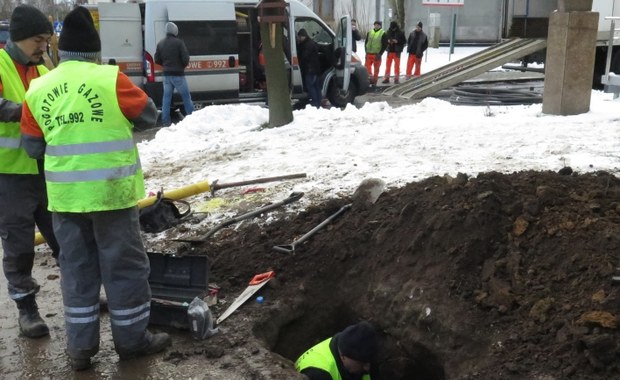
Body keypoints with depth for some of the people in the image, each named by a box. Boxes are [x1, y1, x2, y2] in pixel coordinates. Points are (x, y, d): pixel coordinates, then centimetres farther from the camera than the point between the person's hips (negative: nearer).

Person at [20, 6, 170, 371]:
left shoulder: (37, 90, 3)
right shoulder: (110, 79, -10)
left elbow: (33, 146, 10)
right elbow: (150, 115, 1)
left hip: (65, 194, 4)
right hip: (111, 191, -4)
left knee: (77, 267, 14)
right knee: (124, 265, 9)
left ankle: (81, 345, 21)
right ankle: (132, 338, 20)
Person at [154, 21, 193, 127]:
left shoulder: (160, 44, 6)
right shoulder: (179, 42, -12)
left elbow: (157, 60, 8)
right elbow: (186, 58, -14)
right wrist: (183, 65, 7)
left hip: (166, 75, 5)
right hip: (178, 75, -5)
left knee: (166, 97, 8)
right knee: (186, 97, 5)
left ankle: (166, 121, 6)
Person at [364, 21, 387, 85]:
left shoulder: (383, 34, -2)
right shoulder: (369, 33, 11)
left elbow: (385, 45, -5)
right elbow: (366, 42, 17)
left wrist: (380, 54, -12)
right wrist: (366, 51, 5)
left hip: (377, 55, -4)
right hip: (369, 54, 4)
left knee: (376, 69, 3)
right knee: (367, 66, -5)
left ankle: (374, 81, 10)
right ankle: (370, 77, -1)